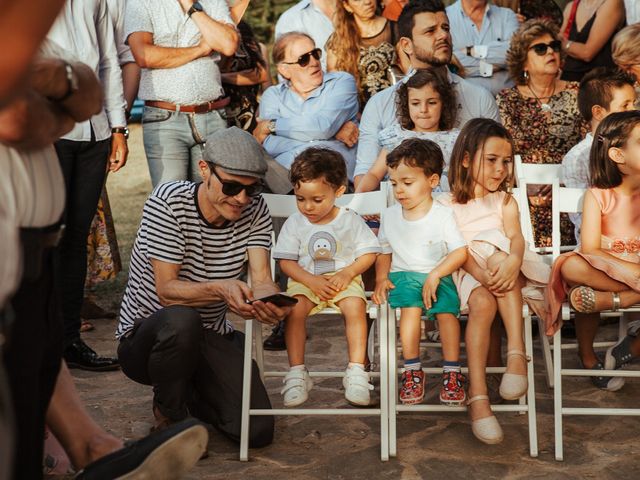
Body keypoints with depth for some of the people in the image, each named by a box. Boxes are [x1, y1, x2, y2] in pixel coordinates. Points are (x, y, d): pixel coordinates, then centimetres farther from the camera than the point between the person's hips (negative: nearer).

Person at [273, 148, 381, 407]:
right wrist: (312, 280, -15)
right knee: (294, 308, -30)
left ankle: (356, 371, -26)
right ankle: (296, 372, -23)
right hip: (306, 280, 1)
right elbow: (286, 261, 0)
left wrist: (347, 273, -14)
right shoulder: (294, 223, 2)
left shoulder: (350, 220, 1)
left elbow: (369, 253, 2)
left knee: (355, 306, -32)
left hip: (343, 279, -1)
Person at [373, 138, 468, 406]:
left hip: (438, 276, -1)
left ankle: (452, 372, -18)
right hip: (402, 276, 1)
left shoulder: (443, 215, -3)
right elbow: (384, 252, 19)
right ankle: (412, 371, -21)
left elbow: (460, 252, -8)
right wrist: (381, 279, 2)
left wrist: (435, 275, -19)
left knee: (447, 311, -28)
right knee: (411, 308, -29)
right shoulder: (389, 216, 9)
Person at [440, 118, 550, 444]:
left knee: (495, 252, -33)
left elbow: (516, 237, -5)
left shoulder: (505, 201, 14)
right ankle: (477, 395, -41)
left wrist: (512, 262, -30)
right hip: (467, 273, -1)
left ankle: (517, 352, -42)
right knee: (483, 303, -34)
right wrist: (481, 274, -26)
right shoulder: (449, 205, 7)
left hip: (503, 269, 1)